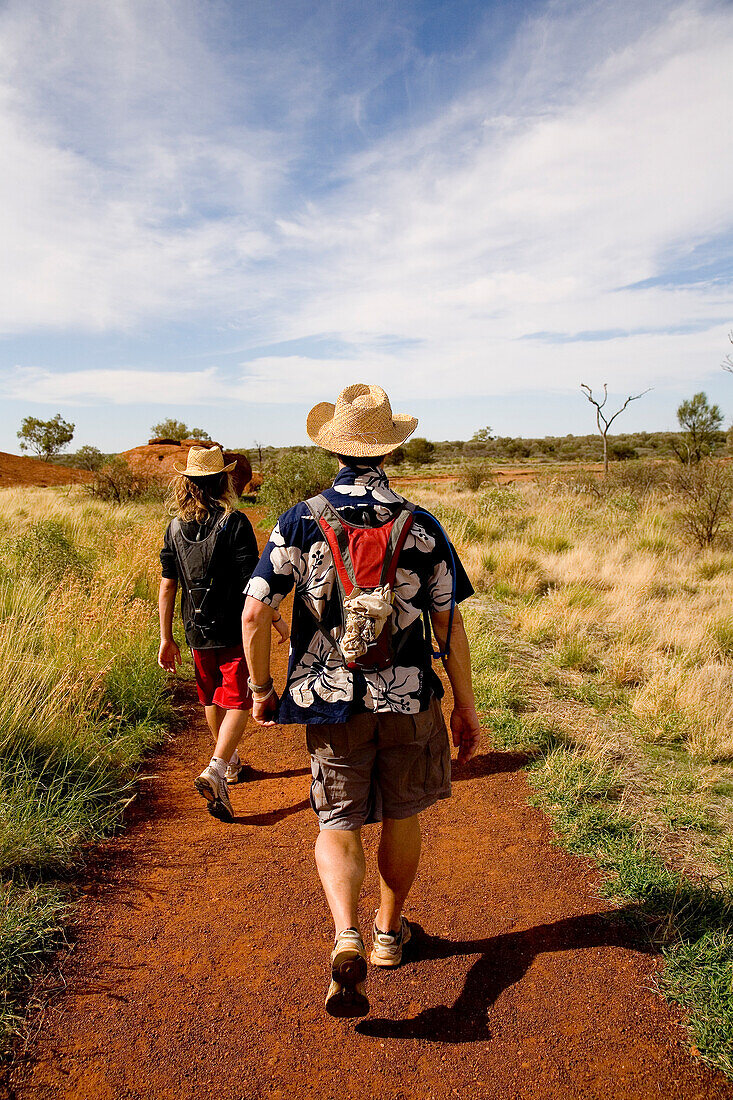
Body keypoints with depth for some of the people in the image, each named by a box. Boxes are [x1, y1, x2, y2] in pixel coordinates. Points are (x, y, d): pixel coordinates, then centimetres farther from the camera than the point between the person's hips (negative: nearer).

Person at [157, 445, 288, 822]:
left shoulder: (176, 526, 1)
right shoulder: (234, 523, -14)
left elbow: (167, 586, 3)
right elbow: (253, 582, -15)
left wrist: (166, 638, 9)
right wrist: (277, 619, -2)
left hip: (197, 632, 6)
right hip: (234, 629, -5)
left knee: (212, 699, 21)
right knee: (237, 702, 3)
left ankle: (231, 764, 39)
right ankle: (215, 770, -14)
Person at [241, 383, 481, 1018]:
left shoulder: (301, 522, -8)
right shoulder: (421, 527, -7)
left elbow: (255, 615, -12)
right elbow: (449, 624, -5)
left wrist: (261, 690, 2)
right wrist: (466, 707, 4)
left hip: (332, 702, 0)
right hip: (409, 699, 1)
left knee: (339, 824, 14)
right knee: (401, 817, 20)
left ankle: (347, 936, -6)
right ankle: (390, 932, 37)